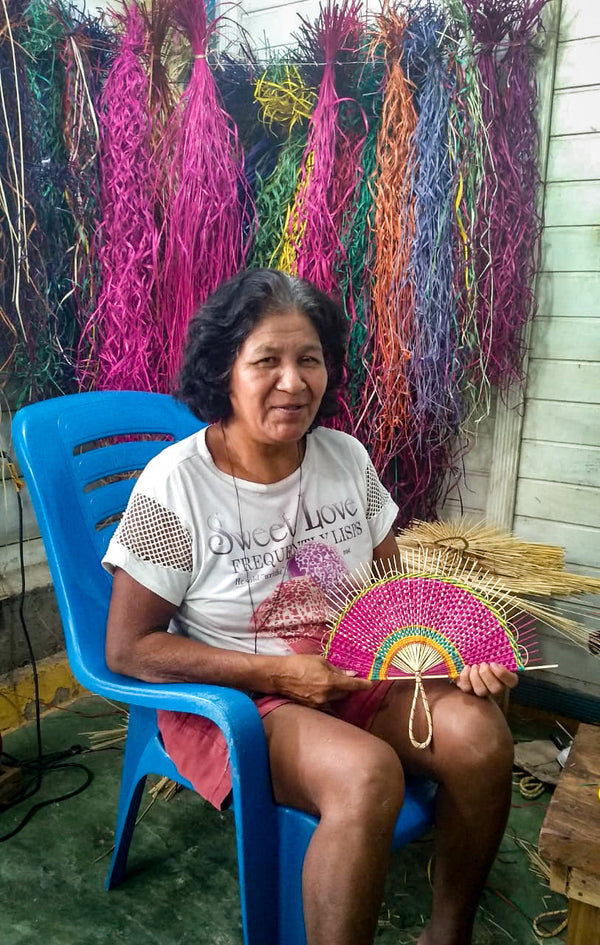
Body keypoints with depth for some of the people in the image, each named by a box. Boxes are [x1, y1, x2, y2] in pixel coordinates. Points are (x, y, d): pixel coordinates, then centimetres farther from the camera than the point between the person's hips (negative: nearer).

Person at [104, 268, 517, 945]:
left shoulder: (348, 459, 1)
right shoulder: (175, 484, -14)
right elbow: (128, 648, -12)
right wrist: (275, 672, -18)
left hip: (355, 675, 5)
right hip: (231, 697, -5)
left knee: (480, 734, -18)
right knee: (367, 774, -31)